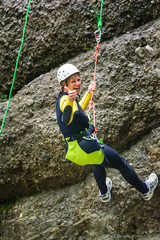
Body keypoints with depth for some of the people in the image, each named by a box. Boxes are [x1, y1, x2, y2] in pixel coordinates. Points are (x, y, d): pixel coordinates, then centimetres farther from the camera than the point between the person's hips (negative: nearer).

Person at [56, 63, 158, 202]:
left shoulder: (62, 98, 7)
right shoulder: (65, 100, -22)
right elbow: (66, 119, -45)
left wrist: (89, 93, 34)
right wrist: (70, 101, -64)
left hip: (73, 148, 10)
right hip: (85, 147, -10)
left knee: (99, 161, 40)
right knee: (121, 163, 13)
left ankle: (104, 194, 58)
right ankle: (145, 190, 34)